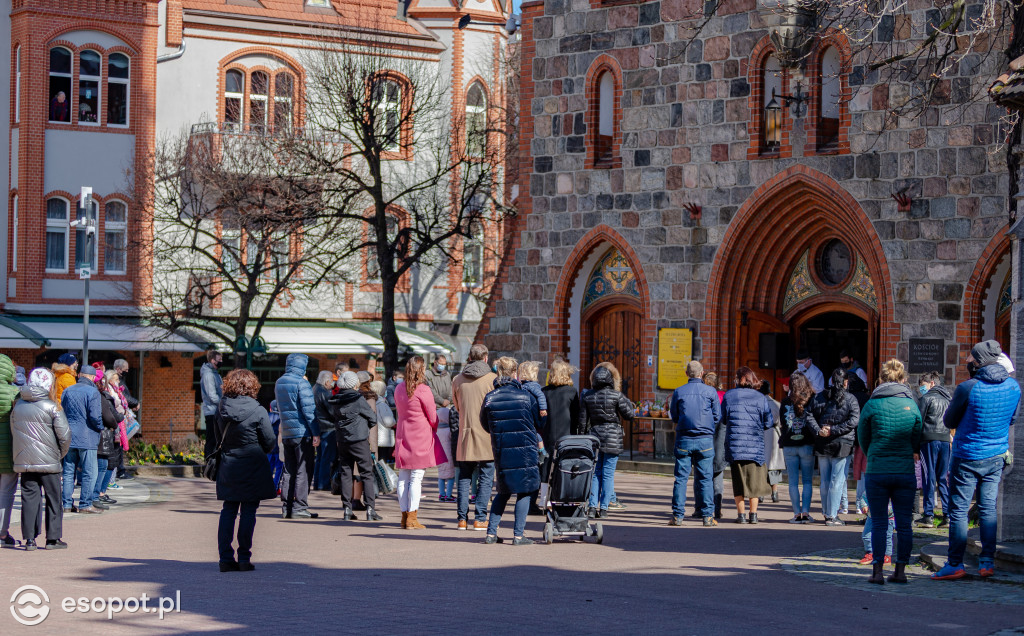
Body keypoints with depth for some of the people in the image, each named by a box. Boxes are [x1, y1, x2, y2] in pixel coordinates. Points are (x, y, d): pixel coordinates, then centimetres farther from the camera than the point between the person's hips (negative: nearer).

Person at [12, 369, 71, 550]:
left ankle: (29, 538, 3)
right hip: (49, 462, -4)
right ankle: (53, 538, 8)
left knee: (29, 498, 7)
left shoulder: (17, 406, 6)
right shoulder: (52, 407, -8)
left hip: (24, 462, 4)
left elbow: (13, 433, 12)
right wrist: (61, 454, 7)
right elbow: (64, 436, -10)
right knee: (53, 499, 7)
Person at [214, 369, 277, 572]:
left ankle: (226, 557, 7)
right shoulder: (258, 412, -14)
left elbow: (217, 437, 12)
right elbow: (270, 442, -7)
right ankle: (244, 559, 3)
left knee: (228, 511, 9)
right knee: (248, 512, 2)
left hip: (227, 467, 4)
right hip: (252, 468, -4)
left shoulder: (221, 409, 0)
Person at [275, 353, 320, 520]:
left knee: (289, 471, 11)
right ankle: (299, 507, -6)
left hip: (286, 434, 7)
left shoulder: (279, 383, 12)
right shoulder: (301, 383, -11)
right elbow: (309, 409, -15)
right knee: (304, 470, -3)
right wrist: (316, 432, -13)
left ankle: (286, 507, 10)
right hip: (302, 432, -7)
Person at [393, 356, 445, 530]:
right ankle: (412, 518, -6)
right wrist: (433, 430, 13)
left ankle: (405, 515, 13)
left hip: (403, 435, 6)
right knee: (416, 478, -5)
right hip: (421, 437, -6)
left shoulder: (399, 389, 7)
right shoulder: (423, 390, -13)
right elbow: (433, 418, -7)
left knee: (403, 477, 9)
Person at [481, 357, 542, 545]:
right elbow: (539, 422, 5)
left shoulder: (490, 398, -3)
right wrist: (539, 439, 25)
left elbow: (485, 425, 10)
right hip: (525, 450, -3)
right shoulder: (526, 396, -7)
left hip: (501, 451, 3)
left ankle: (491, 532, 11)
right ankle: (519, 534, 1)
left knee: (503, 492, 16)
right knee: (524, 492, 5)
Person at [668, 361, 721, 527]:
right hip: (705, 440, 0)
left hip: (684, 439, 0)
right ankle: (707, 516, 2)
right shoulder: (711, 392, -1)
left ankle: (678, 515, 1)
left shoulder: (678, 392, 1)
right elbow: (717, 417, 4)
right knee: (705, 478, 3)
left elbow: (674, 417, 11)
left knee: (681, 478, 3)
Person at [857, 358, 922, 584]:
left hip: (876, 472, -1)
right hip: (905, 472, 2)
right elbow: (917, 441, 9)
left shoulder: (872, 405, -4)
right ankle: (900, 571, 10)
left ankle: (877, 571, 0)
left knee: (879, 523, 3)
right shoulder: (912, 405, 1)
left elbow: (863, 438, 6)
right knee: (904, 523, 8)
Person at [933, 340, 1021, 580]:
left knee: (958, 511, 2)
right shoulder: (1014, 387, -2)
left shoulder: (967, 388, -18)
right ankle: (987, 561, 11)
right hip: (997, 457, 5)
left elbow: (949, 421, -5)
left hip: (968, 457, -5)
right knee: (988, 508, 12)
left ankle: (955, 564, 3)